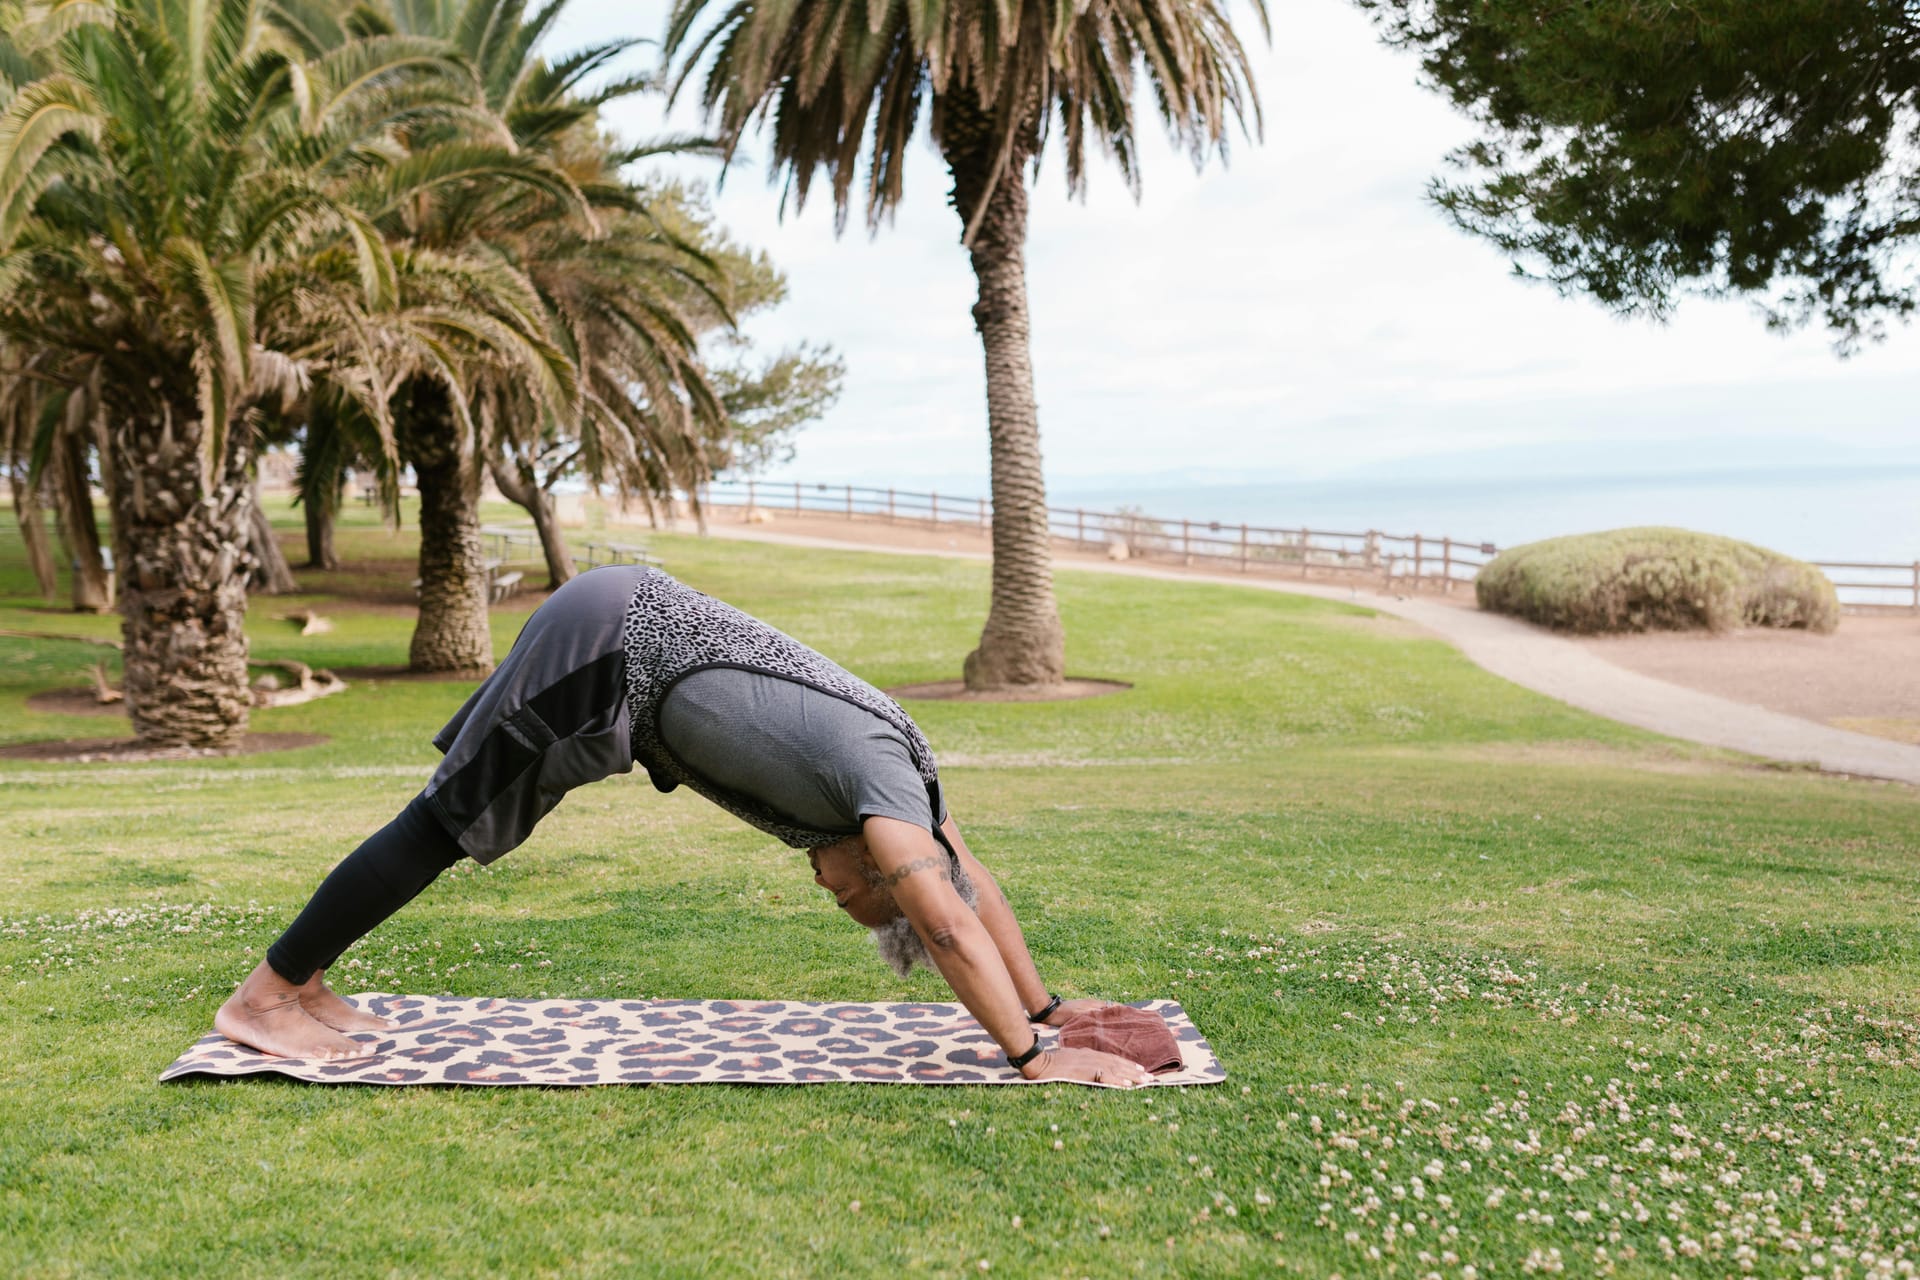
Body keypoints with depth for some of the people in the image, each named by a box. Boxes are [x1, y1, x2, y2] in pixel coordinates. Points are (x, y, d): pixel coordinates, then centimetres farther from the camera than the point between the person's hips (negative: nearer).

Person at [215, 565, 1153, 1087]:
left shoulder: (896, 764, 6)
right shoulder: (877, 772, -19)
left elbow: (972, 882, 16)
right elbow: (948, 921, -29)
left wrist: (1045, 1007, 17)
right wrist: (1032, 1058, -27)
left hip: (629, 633, 9)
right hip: (607, 641, -9)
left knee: (453, 821, 15)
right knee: (446, 822, -2)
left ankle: (303, 981, 26)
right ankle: (264, 997, 9)